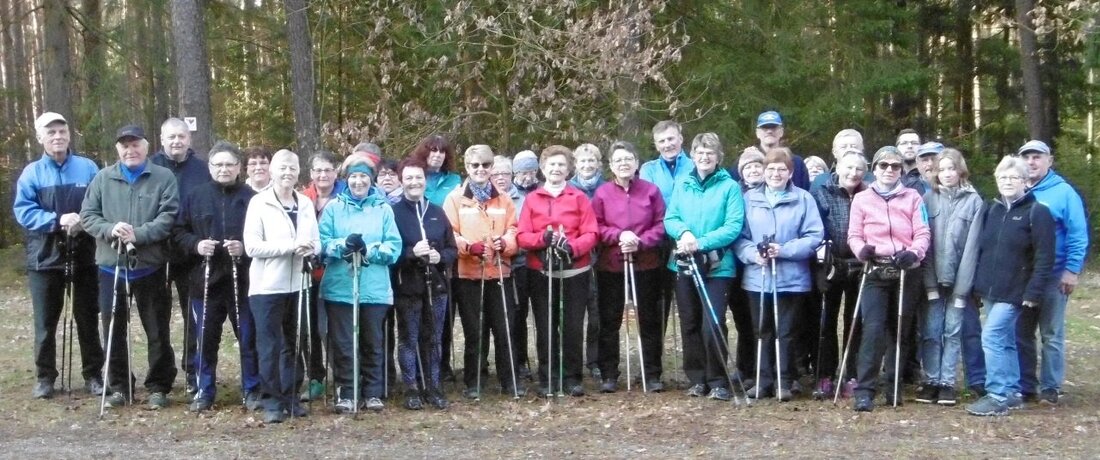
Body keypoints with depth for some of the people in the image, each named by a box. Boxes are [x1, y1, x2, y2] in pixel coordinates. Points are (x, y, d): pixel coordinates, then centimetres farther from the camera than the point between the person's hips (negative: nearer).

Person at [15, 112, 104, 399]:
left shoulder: (88, 168, 3)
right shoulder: (31, 173, 1)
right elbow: (23, 212, -6)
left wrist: (83, 220, -17)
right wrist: (57, 220, -20)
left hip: (83, 257, 0)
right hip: (45, 257, 0)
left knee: (87, 319, 8)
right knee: (46, 322, 7)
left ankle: (93, 374, 18)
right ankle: (45, 377, 19)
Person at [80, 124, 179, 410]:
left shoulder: (164, 178, 0)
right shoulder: (103, 178, 8)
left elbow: (168, 218, -10)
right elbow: (87, 216, 4)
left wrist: (139, 234, -22)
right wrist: (110, 229, -15)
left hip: (150, 267, -2)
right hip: (111, 267, 3)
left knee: (157, 331, 4)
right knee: (114, 329, 11)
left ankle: (159, 387, 16)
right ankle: (118, 386, 24)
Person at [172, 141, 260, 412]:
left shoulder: (251, 198, 0)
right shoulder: (195, 197, 7)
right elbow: (178, 232, 8)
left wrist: (245, 248, -17)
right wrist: (195, 245, -10)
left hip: (242, 282, -2)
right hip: (204, 281, 2)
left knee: (248, 338, 5)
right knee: (205, 339, 9)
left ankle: (253, 390, 18)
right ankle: (204, 392, 22)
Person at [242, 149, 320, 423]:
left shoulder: (306, 203, 11)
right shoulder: (259, 202, -4)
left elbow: (316, 242, 11)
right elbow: (252, 246, -12)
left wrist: (310, 248, -13)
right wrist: (291, 246, -20)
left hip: (298, 285, 5)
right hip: (267, 287, -4)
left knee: (293, 344, 10)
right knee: (270, 346, -2)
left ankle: (291, 397, 20)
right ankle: (272, 401, 5)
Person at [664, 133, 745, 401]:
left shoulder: (730, 187, -4)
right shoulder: (682, 186, 10)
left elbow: (734, 226, -12)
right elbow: (669, 220, 6)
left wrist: (701, 243, -21)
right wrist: (684, 233, -16)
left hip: (718, 266, -4)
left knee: (713, 324, -10)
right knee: (690, 324, 10)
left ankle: (718, 382, 4)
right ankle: (697, 379, 21)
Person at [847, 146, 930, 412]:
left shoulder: (913, 198, 11)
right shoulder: (861, 199, 9)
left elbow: (922, 233, 2)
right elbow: (854, 235, 4)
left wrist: (914, 252, -18)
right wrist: (861, 249, -18)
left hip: (906, 272, 2)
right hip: (875, 272, -2)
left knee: (900, 330, 8)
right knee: (873, 329, -13)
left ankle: (894, 387, 19)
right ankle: (865, 390, -12)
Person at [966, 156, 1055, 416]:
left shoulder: (1037, 212, -7)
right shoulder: (991, 210, 12)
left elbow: (1045, 257, -12)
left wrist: (1034, 292, -18)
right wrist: (977, 284, 10)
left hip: (1015, 292, -6)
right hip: (990, 291, 6)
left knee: (992, 337, -13)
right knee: (1006, 342, 12)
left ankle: (999, 396, -6)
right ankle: (1013, 394, 20)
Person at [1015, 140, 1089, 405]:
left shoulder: (1063, 192, -5)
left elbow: (1078, 235, -9)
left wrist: (1072, 270, -15)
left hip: (1053, 277, -4)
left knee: (1051, 335, 4)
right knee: (1021, 334, 9)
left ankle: (1050, 388, 12)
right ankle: (1024, 385, 18)